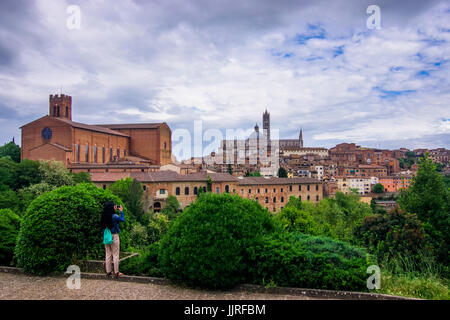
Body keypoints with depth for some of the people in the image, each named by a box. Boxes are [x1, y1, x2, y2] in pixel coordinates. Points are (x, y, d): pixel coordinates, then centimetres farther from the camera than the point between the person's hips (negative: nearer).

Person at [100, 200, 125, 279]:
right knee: (115, 255, 2)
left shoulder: (104, 216, 1)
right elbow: (122, 219, -2)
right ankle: (116, 273, 7)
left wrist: (116, 210, 15)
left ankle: (108, 272, 20)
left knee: (108, 255, 13)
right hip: (114, 236, -6)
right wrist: (121, 211, 8)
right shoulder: (114, 216, -17)